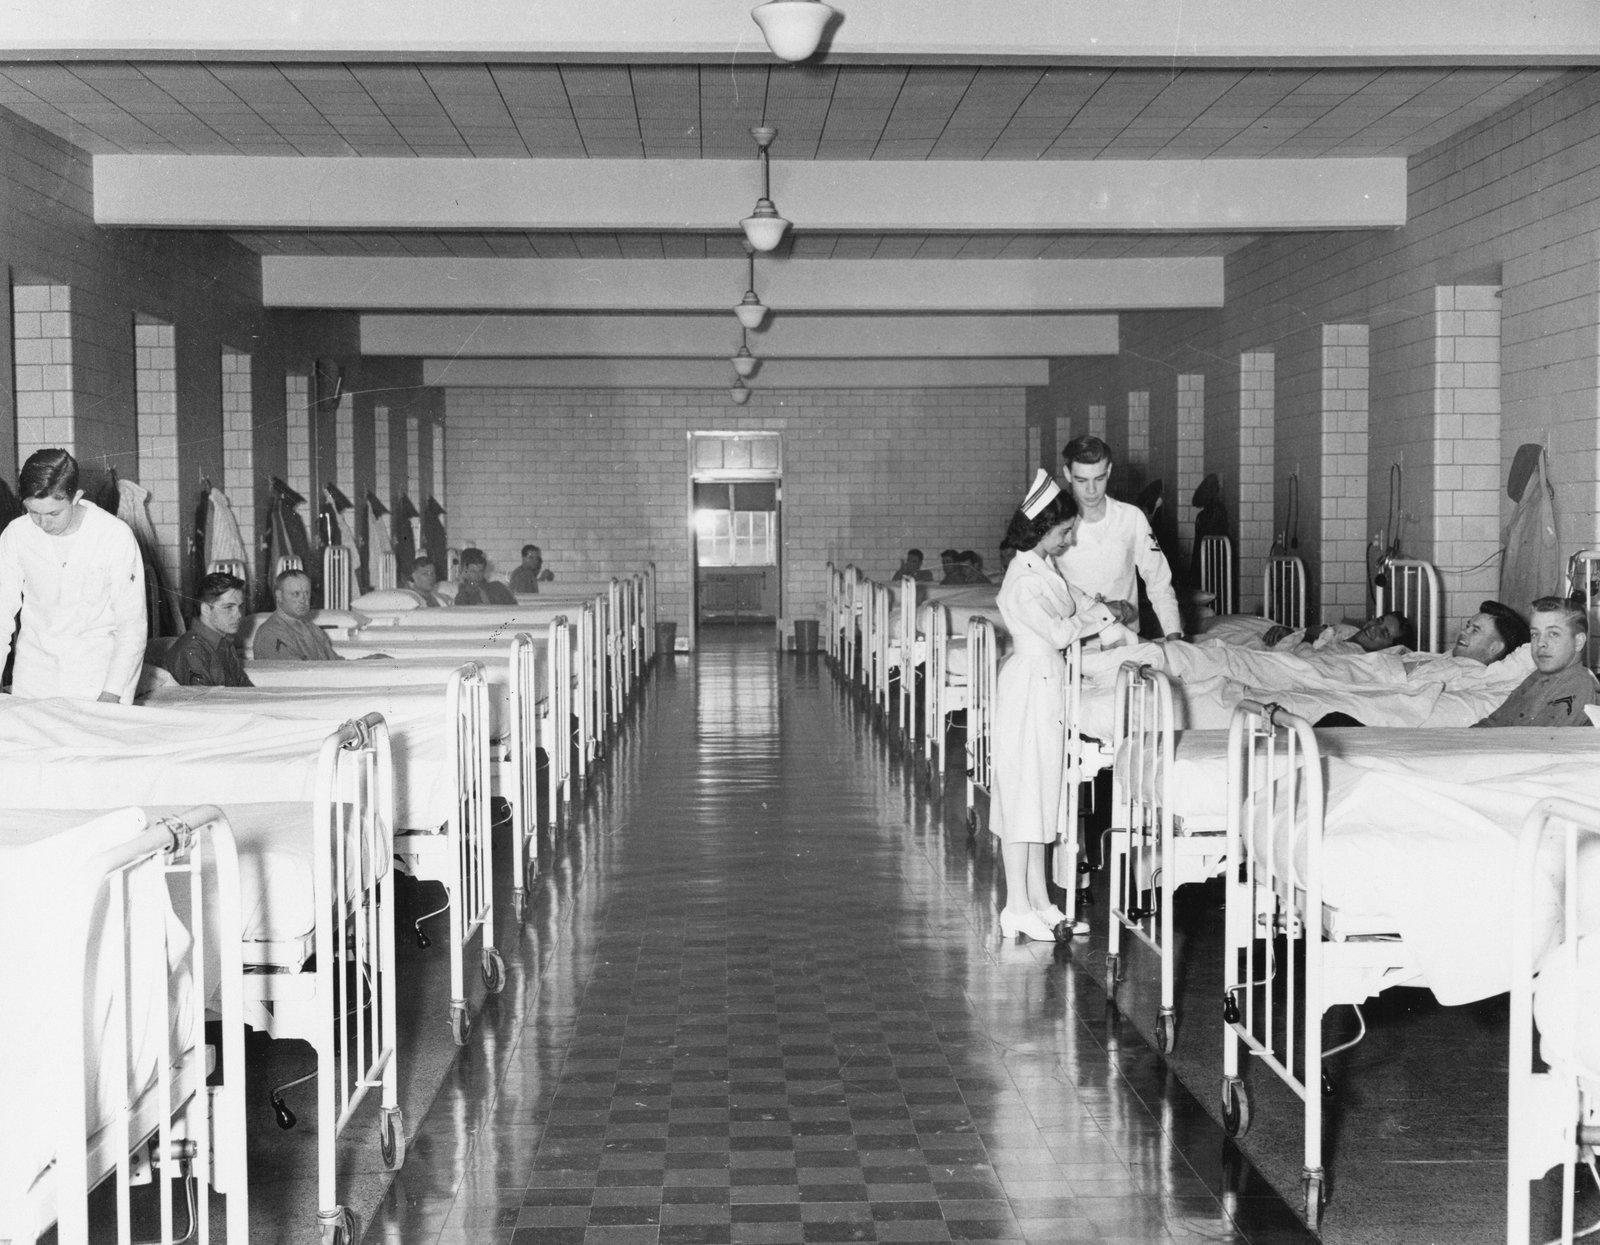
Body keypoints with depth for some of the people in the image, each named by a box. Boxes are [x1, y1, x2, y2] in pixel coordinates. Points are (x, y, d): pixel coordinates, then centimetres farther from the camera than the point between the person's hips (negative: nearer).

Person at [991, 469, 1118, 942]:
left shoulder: (1044, 569, 11)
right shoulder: (1023, 578, -18)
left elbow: (1068, 621, 16)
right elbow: (1058, 632, -20)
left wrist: (1094, 615, 1)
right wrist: (1095, 615, -6)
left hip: (1048, 685, 10)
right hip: (1029, 685, -10)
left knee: (1038, 795, 12)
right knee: (1022, 795, -5)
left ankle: (1038, 902, 18)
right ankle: (1017, 908, 1)